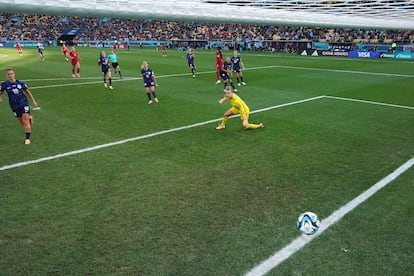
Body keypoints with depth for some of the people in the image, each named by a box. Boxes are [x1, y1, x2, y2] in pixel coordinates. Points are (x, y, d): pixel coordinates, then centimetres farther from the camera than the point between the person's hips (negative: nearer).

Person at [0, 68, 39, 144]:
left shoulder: (20, 83, -4)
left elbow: (28, 92, 9)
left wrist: (33, 101, 12)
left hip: (24, 104, -2)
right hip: (14, 106, 2)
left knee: (26, 122, -9)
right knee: (22, 122, 9)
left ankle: (27, 138, 0)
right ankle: (29, 118, 44)